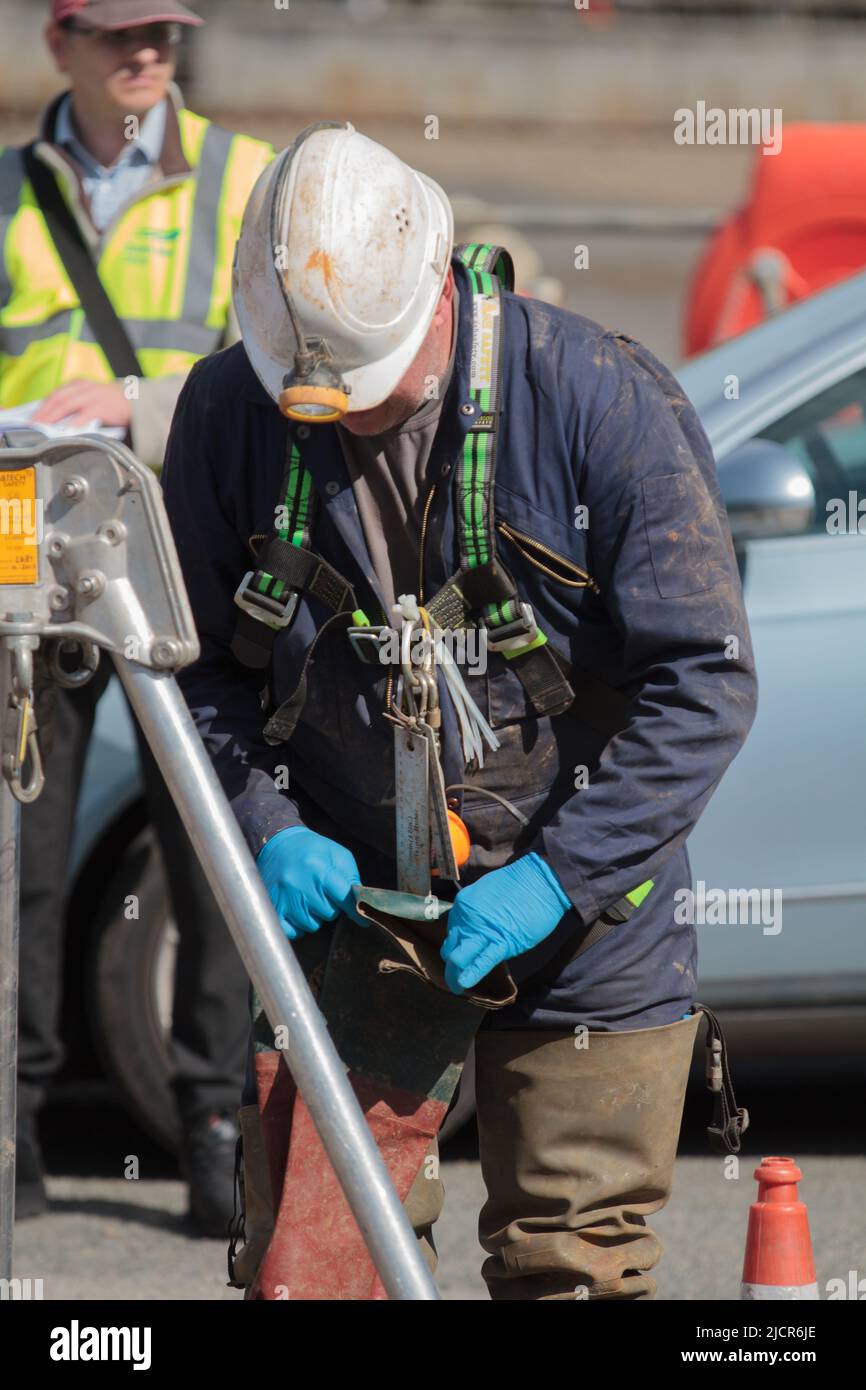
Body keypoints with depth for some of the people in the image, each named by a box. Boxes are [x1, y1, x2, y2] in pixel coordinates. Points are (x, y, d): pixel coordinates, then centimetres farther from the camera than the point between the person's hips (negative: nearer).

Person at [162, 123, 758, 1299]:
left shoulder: (604, 400, -15)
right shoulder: (228, 412, -7)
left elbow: (705, 683, -13)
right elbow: (196, 665, 6)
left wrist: (557, 876, -18)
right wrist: (267, 828, -10)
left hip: (585, 910, -2)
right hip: (348, 902, 2)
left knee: (573, 1268, 4)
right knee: (306, 1267, -5)